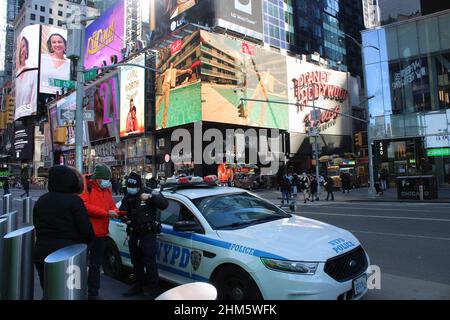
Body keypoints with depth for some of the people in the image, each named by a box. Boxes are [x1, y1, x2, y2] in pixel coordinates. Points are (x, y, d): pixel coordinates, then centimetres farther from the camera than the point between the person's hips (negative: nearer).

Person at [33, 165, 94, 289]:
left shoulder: (40, 200, 6)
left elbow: (37, 226, 17)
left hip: (41, 254, 6)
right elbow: (86, 230, -15)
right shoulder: (74, 200, -14)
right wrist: (85, 243, 5)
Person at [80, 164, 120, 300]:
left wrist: (115, 212, -9)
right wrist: (106, 213, -24)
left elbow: (111, 205, 14)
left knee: (96, 264, 18)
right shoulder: (86, 186, -13)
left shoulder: (107, 189, 9)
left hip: (101, 233, 7)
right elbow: (85, 206, -24)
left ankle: (93, 293, 31)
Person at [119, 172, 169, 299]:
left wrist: (150, 197, -35)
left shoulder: (150, 193, -11)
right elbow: (122, 211, 19)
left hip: (147, 235, -6)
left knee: (150, 264, -3)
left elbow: (164, 204, -23)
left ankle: (153, 291, 10)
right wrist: (124, 218, -4)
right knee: (136, 263, 19)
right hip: (133, 236, 6)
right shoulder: (127, 197, 7)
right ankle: (138, 287, 35)